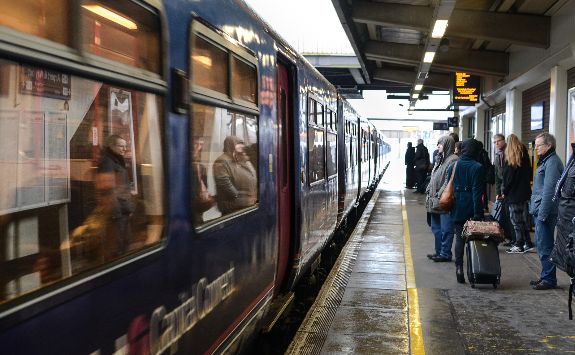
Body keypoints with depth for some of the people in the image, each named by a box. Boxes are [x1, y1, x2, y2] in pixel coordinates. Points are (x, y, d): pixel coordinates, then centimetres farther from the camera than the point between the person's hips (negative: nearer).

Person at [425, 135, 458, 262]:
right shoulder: (440, 159, 17)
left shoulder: (453, 160, -13)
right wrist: (428, 192, 12)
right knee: (436, 228, 16)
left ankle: (445, 254, 6)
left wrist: (440, 196, -21)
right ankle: (439, 251, 25)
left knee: (445, 229, -2)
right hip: (435, 201, 10)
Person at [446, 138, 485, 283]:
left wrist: (449, 206, 14)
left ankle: (459, 268, 3)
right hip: (471, 210, -3)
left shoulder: (453, 166, 4)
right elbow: (477, 192, -13)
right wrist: (478, 213, -13)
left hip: (456, 210, 3)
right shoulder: (477, 168, -9)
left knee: (459, 239, 8)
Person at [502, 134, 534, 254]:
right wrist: (526, 185, 17)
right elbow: (530, 173, 12)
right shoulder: (525, 155, 7)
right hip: (525, 192, 6)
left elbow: (507, 178, -11)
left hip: (513, 195, -6)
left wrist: (504, 192, -1)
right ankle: (527, 243, 18)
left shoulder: (510, 160, -11)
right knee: (524, 219, 13)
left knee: (517, 221, -2)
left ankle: (519, 245, 1)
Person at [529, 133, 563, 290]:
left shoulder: (552, 162, -15)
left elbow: (549, 190, -20)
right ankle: (545, 277, 24)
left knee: (545, 246, -4)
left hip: (545, 212, -10)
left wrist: (543, 213, -21)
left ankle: (549, 279, 4)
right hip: (540, 212, 10)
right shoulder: (545, 161, 17)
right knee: (541, 245, 16)